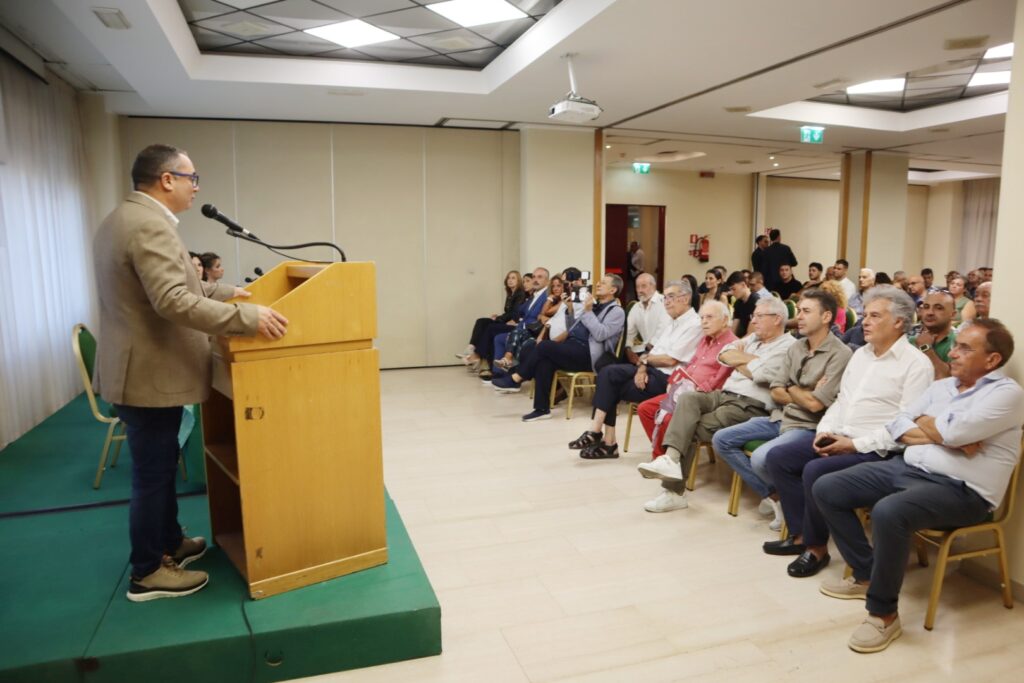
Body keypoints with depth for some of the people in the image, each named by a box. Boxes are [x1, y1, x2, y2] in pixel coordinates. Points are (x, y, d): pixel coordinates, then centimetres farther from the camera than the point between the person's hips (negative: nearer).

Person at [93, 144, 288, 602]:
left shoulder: (122, 219, 13)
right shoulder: (150, 225, -22)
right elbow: (174, 301, -32)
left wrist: (226, 291, 23)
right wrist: (249, 317, -32)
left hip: (143, 369, 11)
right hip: (150, 374, -11)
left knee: (160, 467, 21)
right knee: (152, 473, 2)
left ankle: (169, 543, 36)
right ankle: (147, 573, 17)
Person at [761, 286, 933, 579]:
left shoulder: (916, 364, -10)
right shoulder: (860, 354, 16)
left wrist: (855, 444, -19)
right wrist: (825, 430, 1)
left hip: (875, 451, -8)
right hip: (838, 438, 9)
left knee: (815, 471, -29)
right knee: (777, 458, -3)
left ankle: (816, 547, -7)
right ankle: (801, 534, 6)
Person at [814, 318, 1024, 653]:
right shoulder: (942, 385, 16)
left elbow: (954, 431, -22)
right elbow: (897, 424, 8)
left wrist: (924, 422, 0)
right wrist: (944, 436, -9)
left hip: (960, 490, -8)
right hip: (907, 467, 8)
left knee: (888, 512, -37)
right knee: (826, 489, -3)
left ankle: (884, 613, -16)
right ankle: (866, 574, 12)